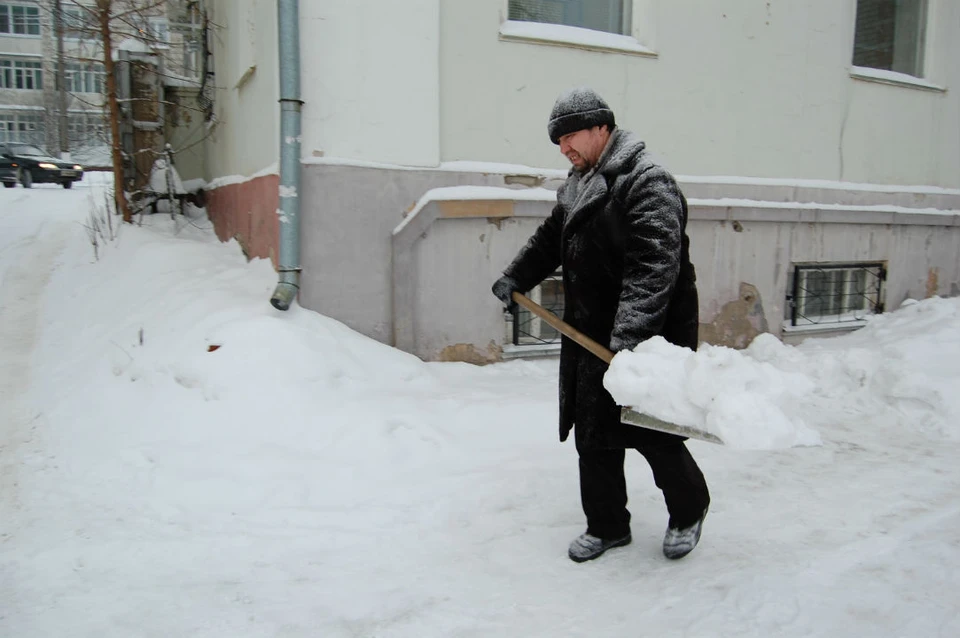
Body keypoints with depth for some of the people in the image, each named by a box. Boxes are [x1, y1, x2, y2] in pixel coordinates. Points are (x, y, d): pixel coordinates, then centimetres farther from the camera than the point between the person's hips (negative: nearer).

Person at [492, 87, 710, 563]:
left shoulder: (647, 182, -16)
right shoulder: (577, 185, 14)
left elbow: (654, 264, -28)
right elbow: (550, 239, 29)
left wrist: (630, 334, -36)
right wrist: (515, 278, 22)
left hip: (650, 339, -8)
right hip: (591, 337, 8)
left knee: (653, 433, 1)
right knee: (593, 438, 12)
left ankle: (689, 511, 29)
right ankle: (606, 526, 29)